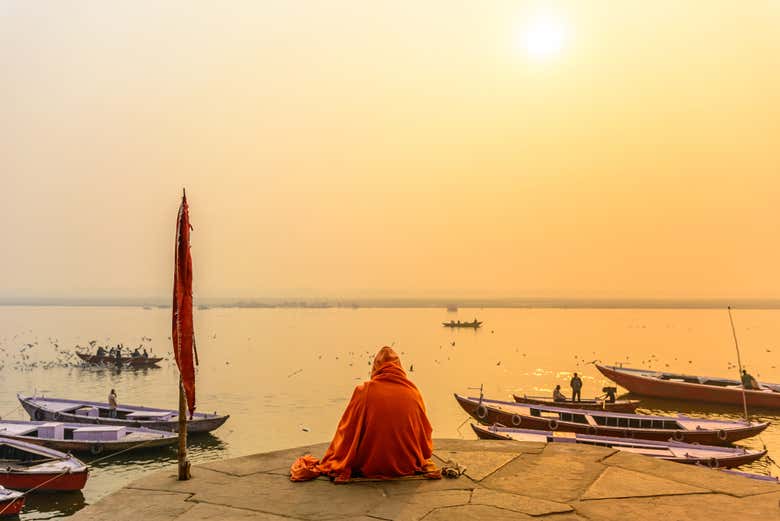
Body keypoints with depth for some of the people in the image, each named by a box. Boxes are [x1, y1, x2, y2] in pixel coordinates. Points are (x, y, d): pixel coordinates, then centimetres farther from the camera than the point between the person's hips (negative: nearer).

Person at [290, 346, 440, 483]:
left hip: (369, 467, -2)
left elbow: (347, 431, -3)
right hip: (408, 466, 2)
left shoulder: (363, 391, -11)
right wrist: (420, 458, 26)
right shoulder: (413, 392, -6)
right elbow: (424, 434, 5)